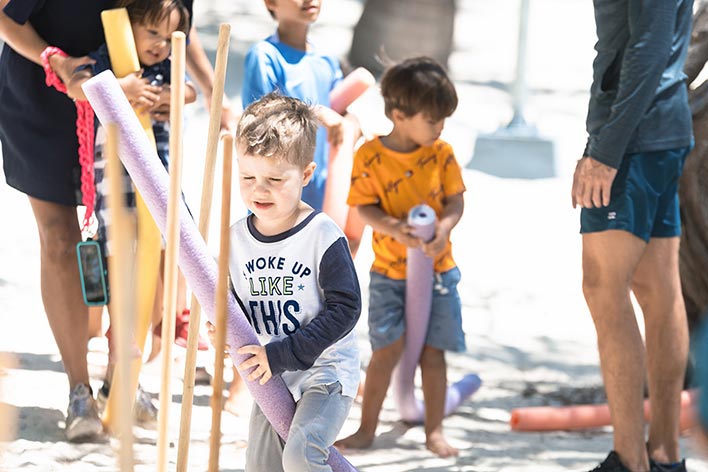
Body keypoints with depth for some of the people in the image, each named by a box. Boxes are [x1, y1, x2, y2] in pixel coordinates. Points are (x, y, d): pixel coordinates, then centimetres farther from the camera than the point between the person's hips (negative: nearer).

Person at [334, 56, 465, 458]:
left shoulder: (442, 153, -2)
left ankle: (435, 430, 13)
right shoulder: (371, 156, -9)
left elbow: (455, 201, 0)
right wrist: (394, 227, -25)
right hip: (390, 270, -2)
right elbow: (364, 206, -7)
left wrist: (443, 228, -20)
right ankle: (367, 428, 7)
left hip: (437, 268, 2)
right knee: (388, 348, -5)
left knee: (433, 349, 3)